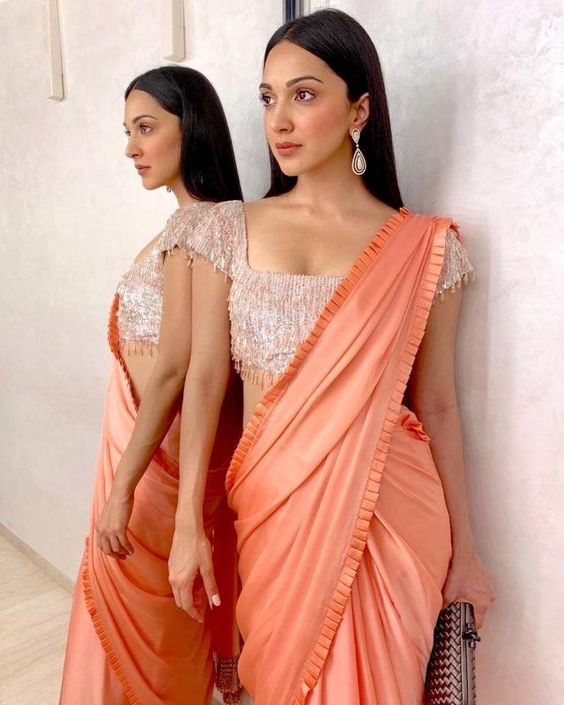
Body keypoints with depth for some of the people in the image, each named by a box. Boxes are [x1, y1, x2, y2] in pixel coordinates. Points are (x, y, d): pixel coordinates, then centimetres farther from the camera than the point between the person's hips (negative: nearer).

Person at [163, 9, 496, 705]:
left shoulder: (424, 248, -2)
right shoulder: (230, 229, 2)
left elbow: (437, 406, 2)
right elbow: (204, 380, 0)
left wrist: (463, 549, 6)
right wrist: (189, 524, -2)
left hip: (389, 512, -1)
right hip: (272, 505, 2)